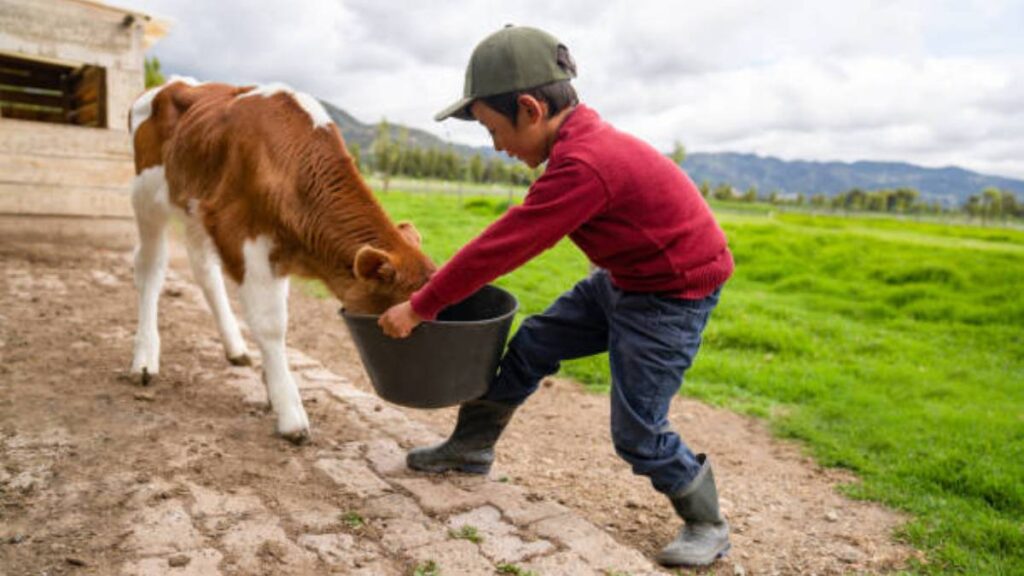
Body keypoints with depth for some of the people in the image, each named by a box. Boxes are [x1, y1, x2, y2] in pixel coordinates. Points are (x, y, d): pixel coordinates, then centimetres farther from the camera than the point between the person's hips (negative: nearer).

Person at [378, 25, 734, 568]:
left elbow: (502, 246, -27)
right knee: (531, 343, 12)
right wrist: (438, 285, 10)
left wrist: (419, 308, -16)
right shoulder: (581, 137, -1)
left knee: (637, 433, -3)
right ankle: (470, 447, 30)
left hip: (672, 295, -9)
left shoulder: (583, 166, -31)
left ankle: (707, 525, 22)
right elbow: (515, 236, 7)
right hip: (624, 278, 10)